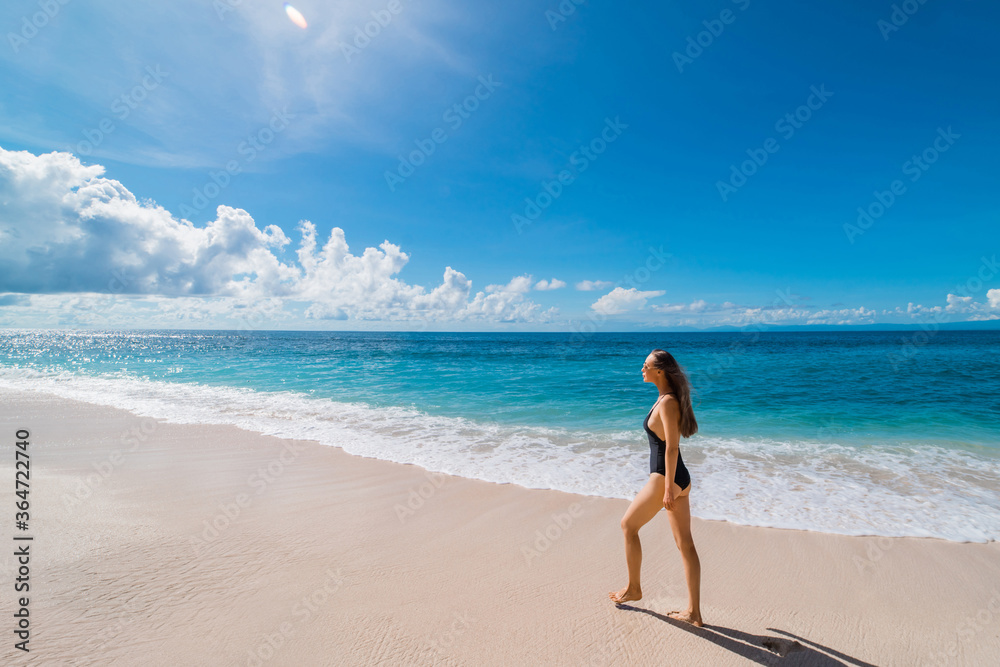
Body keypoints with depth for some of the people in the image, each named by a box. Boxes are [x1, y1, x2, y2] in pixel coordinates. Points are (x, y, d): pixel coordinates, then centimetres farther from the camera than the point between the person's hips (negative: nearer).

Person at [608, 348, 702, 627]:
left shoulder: (667, 403, -18)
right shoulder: (668, 398, 11)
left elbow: (672, 448, -21)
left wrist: (668, 488, -20)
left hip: (666, 478, -9)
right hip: (680, 478, 10)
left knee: (628, 525, 9)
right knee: (685, 543, 11)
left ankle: (633, 588, 25)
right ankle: (694, 612, 19)